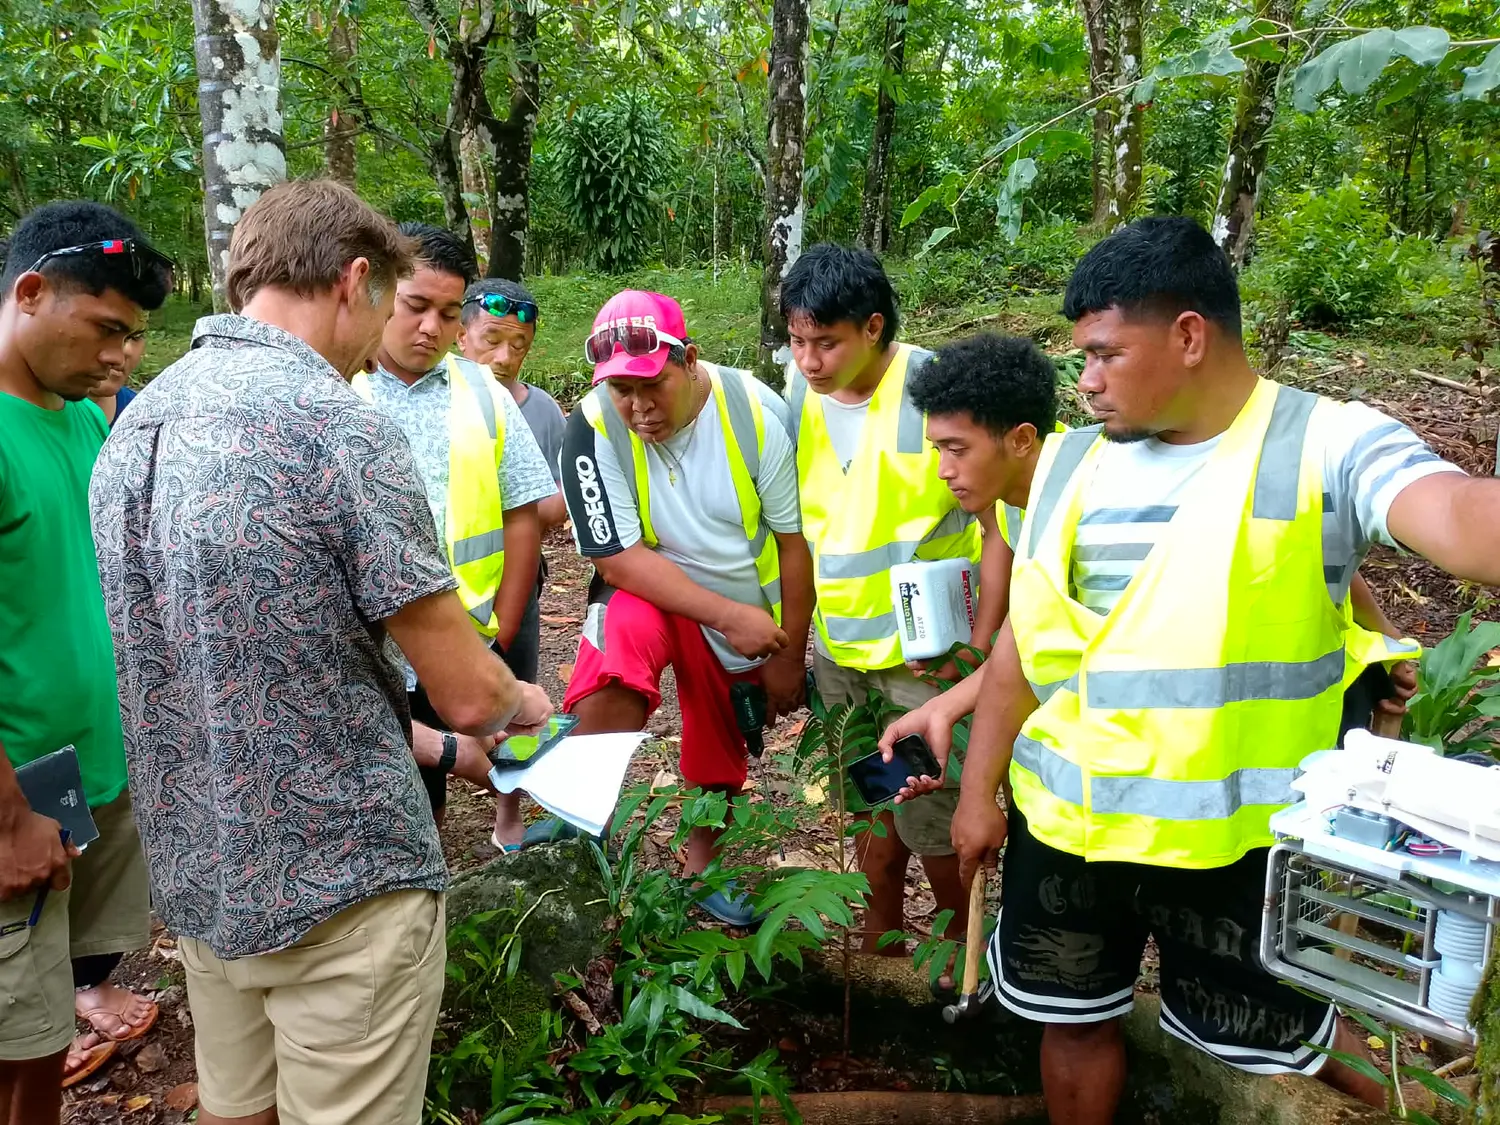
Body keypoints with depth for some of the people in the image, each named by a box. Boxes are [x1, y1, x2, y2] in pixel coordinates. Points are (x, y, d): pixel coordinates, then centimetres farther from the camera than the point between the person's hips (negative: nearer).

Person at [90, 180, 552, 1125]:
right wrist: (524, 701, 7)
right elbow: (467, 692, -17)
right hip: (341, 881, -7)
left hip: (195, 870, 8)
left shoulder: (135, 423, 5)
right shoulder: (343, 425, -20)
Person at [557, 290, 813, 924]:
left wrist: (789, 655, -8)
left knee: (720, 752, 14)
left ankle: (702, 865, 44)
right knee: (620, 635, -35)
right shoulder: (593, 427, -24)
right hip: (652, 589, -2)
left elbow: (795, 538, -13)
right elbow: (618, 557, -23)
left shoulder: (756, 412, -21)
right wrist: (726, 615, -29)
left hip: (755, 615, 2)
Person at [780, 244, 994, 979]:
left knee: (933, 818, 3)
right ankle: (880, 940, 37)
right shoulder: (796, 397, -1)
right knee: (870, 807, 19)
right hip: (838, 645, 5)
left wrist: (980, 644, -15)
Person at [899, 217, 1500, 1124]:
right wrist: (979, 790, 10)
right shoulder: (1072, 461, 2)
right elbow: (1023, 640, 6)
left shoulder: (1325, 444, -13)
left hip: (1234, 833, -4)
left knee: (1277, 1034, 16)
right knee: (1075, 1018, 19)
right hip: (1062, 816, 4)